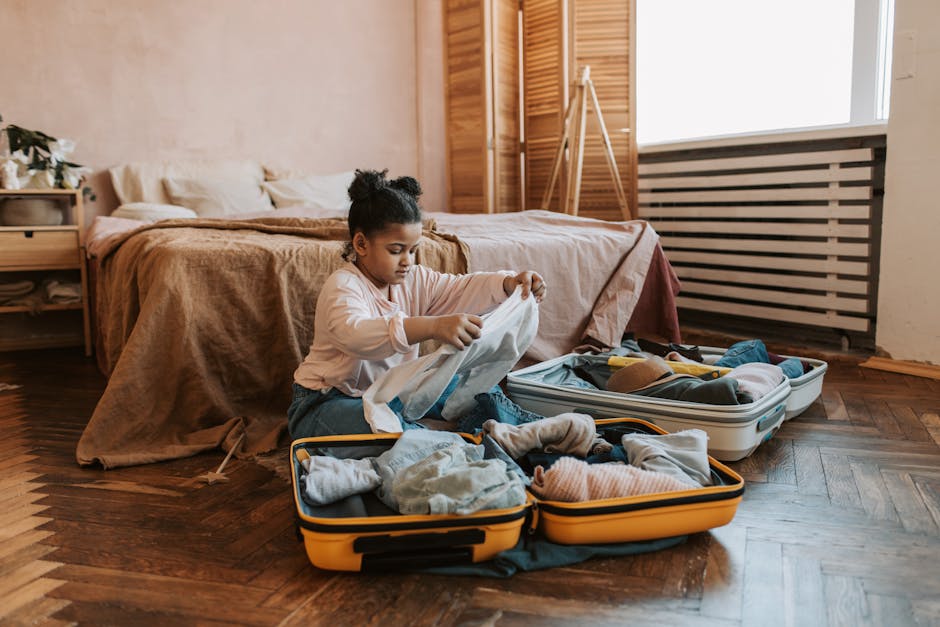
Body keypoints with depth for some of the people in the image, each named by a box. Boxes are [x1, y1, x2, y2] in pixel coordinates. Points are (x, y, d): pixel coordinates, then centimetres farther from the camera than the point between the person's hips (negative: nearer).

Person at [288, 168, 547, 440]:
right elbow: (356, 334, -45)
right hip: (328, 402, -7)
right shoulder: (342, 287, -24)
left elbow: (462, 290, -8)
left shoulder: (414, 279, 1)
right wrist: (433, 327, -61)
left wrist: (509, 283, -32)